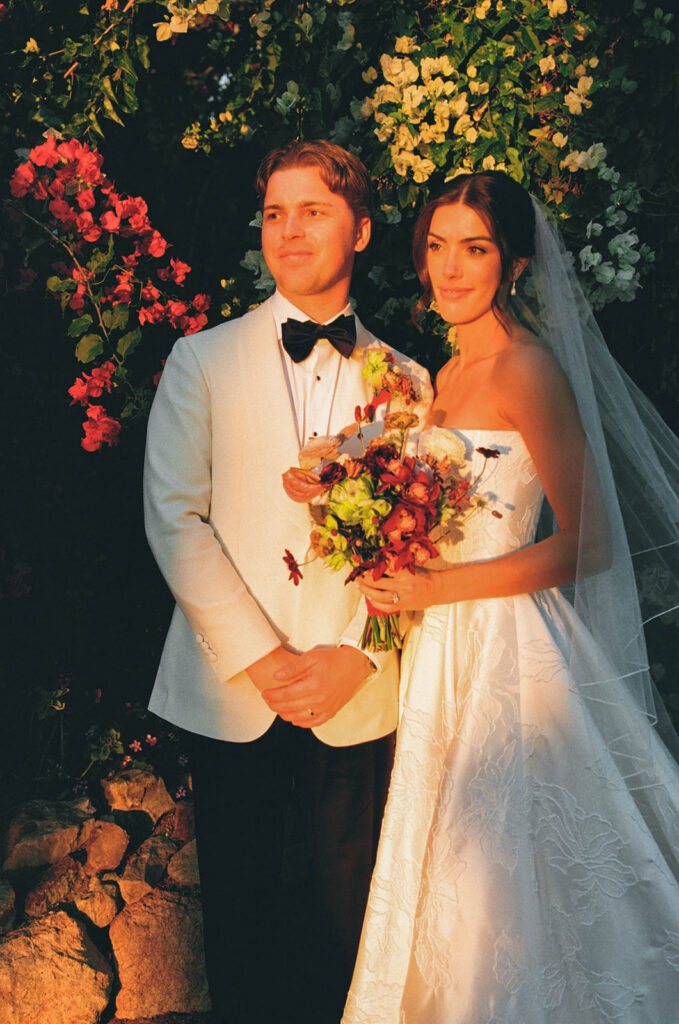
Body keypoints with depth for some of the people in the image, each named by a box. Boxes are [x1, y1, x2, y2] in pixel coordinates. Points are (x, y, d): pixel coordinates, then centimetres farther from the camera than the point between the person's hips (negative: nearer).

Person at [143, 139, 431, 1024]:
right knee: (240, 905, 12)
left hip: (357, 696, 1)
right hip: (230, 691, -1)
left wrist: (355, 657, -12)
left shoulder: (403, 379, 6)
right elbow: (174, 519, -6)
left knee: (348, 911, 13)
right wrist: (260, 658, -12)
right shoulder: (202, 360, 2)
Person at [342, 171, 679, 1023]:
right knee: (454, 865, 18)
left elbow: (586, 544, -17)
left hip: (511, 647, -8)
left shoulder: (529, 368, -15)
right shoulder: (450, 373, 11)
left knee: (504, 871, 4)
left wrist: (436, 588, -18)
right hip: (446, 644, 8)